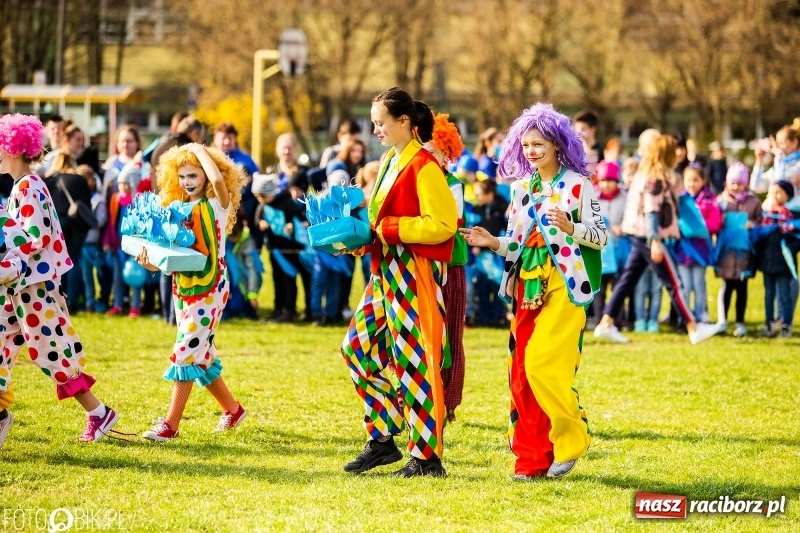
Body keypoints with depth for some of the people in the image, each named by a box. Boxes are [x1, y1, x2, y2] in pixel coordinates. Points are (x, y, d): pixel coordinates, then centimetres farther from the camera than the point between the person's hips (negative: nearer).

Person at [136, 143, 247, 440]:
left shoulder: (217, 205, -6)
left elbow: (218, 178, -29)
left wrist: (199, 149, -14)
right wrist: (150, 261, -12)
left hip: (210, 288, -7)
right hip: (182, 289, 7)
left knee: (187, 353, -13)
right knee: (201, 355, 14)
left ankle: (171, 424, -14)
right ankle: (232, 409, 31)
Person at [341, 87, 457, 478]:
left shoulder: (424, 166, -13)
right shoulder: (391, 163, 15)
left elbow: (443, 225, -20)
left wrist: (387, 227, -19)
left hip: (416, 272, -10)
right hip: (387, 269, 10)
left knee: (413, 359, -6)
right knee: (359, 346, 8)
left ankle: (427, 457, 1)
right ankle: (383, 439, 16)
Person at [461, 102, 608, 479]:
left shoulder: (578, 185, -2)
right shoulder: (521, 188, 14)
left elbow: (602, 236, -5)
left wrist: (569, 227, -22)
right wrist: (493, 243, -2)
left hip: (564, 288, -6)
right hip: (528, 289, 6)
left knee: (543, 363, -18)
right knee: (522, 371, 1)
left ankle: (569, 440, -2)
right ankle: (532, 457, 7)